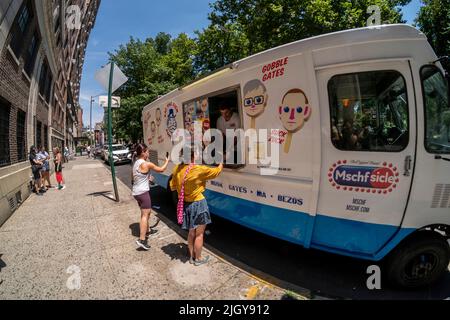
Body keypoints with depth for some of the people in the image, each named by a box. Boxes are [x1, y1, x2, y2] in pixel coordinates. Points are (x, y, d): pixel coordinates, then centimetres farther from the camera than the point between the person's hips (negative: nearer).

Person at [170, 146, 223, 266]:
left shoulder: (177, 169, -5)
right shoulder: (200, 170, -22)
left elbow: (172, 187, 6)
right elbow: (217, 171, -7)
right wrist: (222, 163, 13)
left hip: (185, 204, 6)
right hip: (198, 204, -6)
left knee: (191, 232, 23)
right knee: (199, 234, 13)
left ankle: (191, 256, 38)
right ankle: (198, 259, 29)